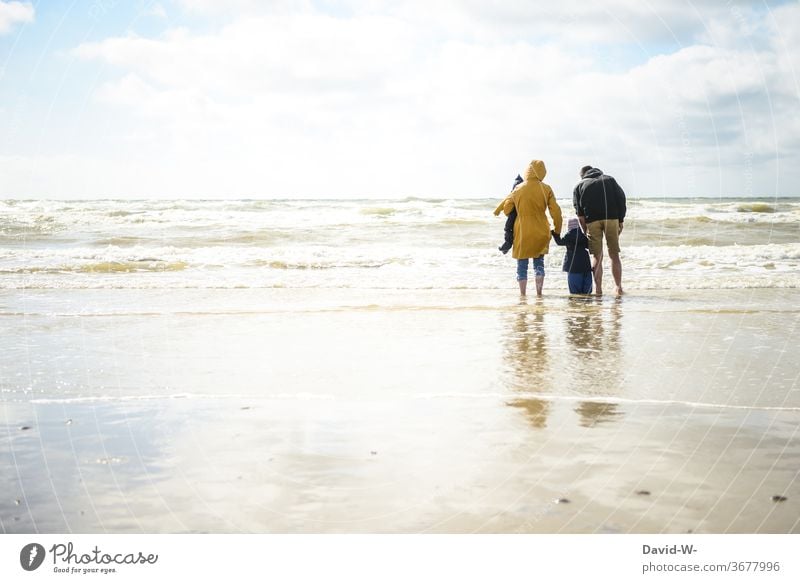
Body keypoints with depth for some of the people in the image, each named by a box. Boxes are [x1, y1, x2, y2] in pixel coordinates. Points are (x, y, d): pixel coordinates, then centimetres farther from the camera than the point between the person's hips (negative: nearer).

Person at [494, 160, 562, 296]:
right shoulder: (546, 189, -5)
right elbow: (555, 211, -5)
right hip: (541, 233, 1)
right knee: (539, 263, 14)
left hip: (522, 232, -1)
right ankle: (539, 293, 9)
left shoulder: (518, 189, -4)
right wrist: (557, 229, 7)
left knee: (522, 265, 8)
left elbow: (507, 208, 4)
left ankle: (522, 294, 8)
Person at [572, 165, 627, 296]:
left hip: (592, 220, 0)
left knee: (597, 257, 4)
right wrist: (621, 222, 11)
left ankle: (598, 289, -3)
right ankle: (619, 287, 8)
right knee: (614, 255, 8)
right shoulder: (609, 180, 22)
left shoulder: (579, 186, 18)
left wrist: (585, 231, 10)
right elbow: (621, 199, 11)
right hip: (612, 218, 1)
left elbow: (579, 213, 7)